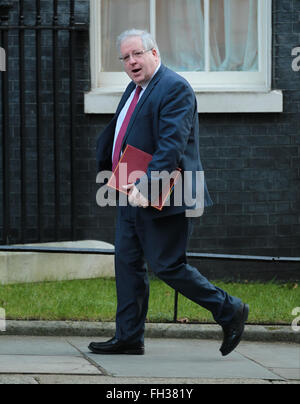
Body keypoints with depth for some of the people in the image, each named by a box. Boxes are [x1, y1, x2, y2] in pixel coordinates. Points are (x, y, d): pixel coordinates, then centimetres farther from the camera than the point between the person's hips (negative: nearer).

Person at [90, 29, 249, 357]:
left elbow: (172, 145, -25)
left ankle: (229, 311, 5)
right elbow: (114, 133, 30)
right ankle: (128, 338, 13)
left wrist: (147, 185, -32)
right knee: (127, 263, 8)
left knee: (166, 265, -7)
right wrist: (106, 166, 22)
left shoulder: (175, 88, -16)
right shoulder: (134, 90, 14)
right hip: (132, 195, 10)